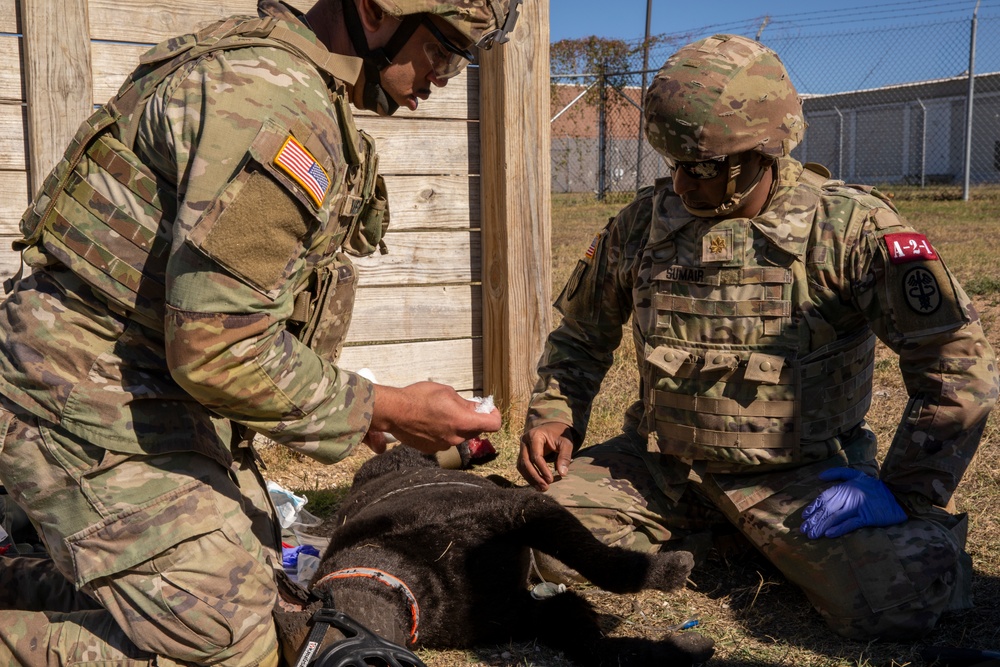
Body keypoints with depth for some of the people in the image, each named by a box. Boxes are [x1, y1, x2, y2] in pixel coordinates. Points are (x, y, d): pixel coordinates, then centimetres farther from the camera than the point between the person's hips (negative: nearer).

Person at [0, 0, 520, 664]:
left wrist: (335, 399, 14)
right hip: (99, 410, -10)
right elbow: (216, 350, -27)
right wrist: (383, 409, -16)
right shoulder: (273, 99, -23)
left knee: (251, 589, 16)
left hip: (162, 402, 10)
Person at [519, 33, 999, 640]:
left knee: (901, 596, -28)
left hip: (801, 473, -3)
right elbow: (583, 332, 16)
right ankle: (709, 536, 10)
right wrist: (553, 416, 1)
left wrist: (904, 495, -18)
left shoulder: (850, 226, -14)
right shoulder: (644, 222, -1)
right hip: (660, 464, 4)